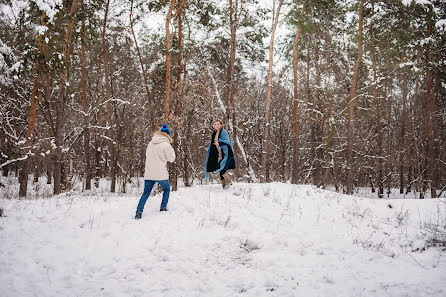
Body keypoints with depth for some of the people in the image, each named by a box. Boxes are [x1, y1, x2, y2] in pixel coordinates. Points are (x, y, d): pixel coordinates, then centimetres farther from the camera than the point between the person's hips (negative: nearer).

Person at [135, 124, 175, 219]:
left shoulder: (150, 144, 10)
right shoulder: (166, 145, -9)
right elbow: (171, 159, -1)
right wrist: (172, 150, 13)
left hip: (148, 174, 4)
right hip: (161, 174, -4)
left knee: (146, 193, 8)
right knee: (166, 189, 21)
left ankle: (139, 212, 0)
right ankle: (163, 208, 20)